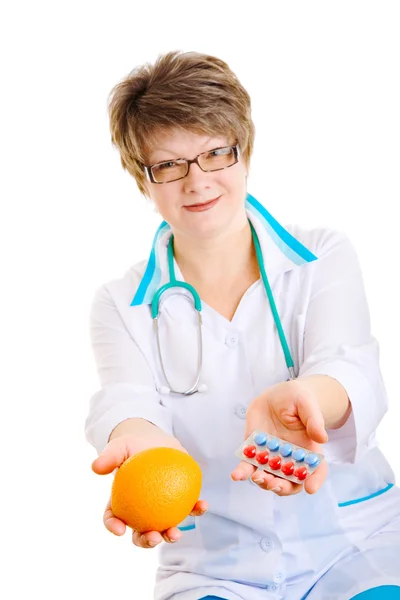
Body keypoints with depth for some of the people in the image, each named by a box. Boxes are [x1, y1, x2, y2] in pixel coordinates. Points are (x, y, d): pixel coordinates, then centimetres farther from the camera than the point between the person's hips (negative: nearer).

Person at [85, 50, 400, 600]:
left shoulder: (326, 257, 3)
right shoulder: (121, 305, 5)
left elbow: (346, 366, -14)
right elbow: (126, 399, -13)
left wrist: (297, 398, -39)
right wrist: (140, 438, -39)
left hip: (354, 540, -1)